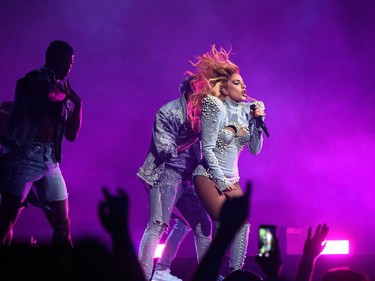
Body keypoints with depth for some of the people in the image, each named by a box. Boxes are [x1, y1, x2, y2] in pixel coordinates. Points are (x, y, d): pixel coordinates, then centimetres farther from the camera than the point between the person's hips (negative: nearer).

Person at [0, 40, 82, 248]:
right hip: (25, 155, -7)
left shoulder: (63, 91, 17)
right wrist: (65, 94, -2)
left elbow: (71, 135, 16)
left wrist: (77, 103, 6)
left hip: (50, 160, 7)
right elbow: (48, 94, -23)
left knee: (62, 226, 5)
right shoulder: (34, 79, -1)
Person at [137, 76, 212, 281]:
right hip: (166, 174, -8)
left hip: (187, 177, 8)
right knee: (158, 225, -16)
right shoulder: (167, 112, -10)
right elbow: (166, 151, -14)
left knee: (201, 224, 6)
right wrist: (193, 138, -16)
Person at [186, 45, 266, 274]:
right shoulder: (217, 109, -12)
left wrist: (258, 122, -7)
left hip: (232, 179, 6)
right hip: (209, 177, -6)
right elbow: (207, 149, -13)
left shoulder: (245, 110, 5)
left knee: (243, 223, -4)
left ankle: (235, 272, 3)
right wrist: (222, 182, -12)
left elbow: (255, 149, 6)